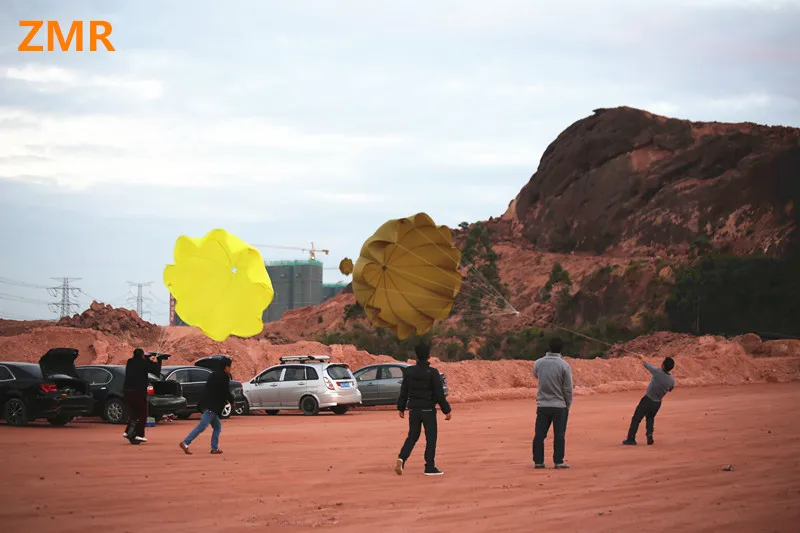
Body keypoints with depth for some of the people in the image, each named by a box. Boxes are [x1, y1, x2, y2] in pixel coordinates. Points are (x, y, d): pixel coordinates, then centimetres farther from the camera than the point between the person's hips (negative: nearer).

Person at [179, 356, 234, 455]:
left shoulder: (215, 375, 18)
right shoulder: (224, 377, -9)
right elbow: (226, 392, -12)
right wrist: (232, 401, 8)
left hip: (207, 405, 10)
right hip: (212, 406, -10)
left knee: (217, 426, 16)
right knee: (202, 426, -13)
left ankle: (215, 448, 13)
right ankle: (185, 443, -17)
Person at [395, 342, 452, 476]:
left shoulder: (408, 371, 1)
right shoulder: (432, 372, -12)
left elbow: (404, 391, 7)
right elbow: (439, 394, -12)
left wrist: (401, 408, 18)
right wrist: (447, 410, -4)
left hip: (413, 410, 4)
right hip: (428, 410, -4)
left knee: (412, 436, 13)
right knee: (431, 438, 5)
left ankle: (401, 459, -9)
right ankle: (430, 467, 4)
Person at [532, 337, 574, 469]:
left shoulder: (539, 363, -2)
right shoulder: (564, 365, -11)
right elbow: (568, 389, -7)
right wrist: (568, 404, 5)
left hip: (542, 405, 3)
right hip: (559, 406, -3)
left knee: (539, 434, 6)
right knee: (559, 435, 2)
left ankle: (538, 461, 8)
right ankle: (558, 461, 1)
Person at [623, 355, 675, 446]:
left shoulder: (658, 372, -23)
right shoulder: (672, 380, -10)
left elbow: (647, 365, -6)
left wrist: (642, 359, 16)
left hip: (647, 400, -5)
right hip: (657, 403, 5)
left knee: (636, 419, 7)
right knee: (650, 418, 28)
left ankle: (631, 439, 9)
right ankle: (649, 436, 12)